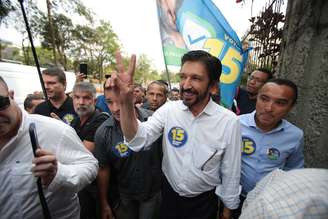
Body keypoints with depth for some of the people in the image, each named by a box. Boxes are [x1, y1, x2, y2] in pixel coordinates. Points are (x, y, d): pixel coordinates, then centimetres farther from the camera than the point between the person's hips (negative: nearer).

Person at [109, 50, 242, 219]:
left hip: (204, 201, -1)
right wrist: (126, 103, -39)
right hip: (169, 194, 2)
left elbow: (231, 173, -8)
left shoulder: (230, 122, -19)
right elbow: (137, 141, -24)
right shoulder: (169, 109, -14)